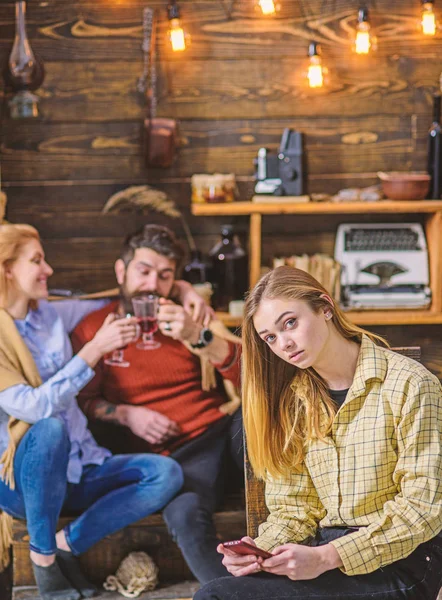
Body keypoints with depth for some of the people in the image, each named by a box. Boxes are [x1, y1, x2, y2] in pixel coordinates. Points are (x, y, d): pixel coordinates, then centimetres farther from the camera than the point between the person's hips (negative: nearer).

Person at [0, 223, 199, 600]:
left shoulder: (50, 315, 6)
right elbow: (33, 407, -25)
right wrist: (94, 350, -27)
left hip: (76, 468, 6)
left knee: (167, 474, -14)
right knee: (50, 428, -38)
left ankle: (67, 544, -11)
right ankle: (42, 555, -19)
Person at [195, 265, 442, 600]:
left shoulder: (408, 384, -7)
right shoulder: (293, 400, 12)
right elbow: (293, 508, 11)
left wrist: (326, 557, -19)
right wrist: (262, 549, -12)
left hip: (398, 564, -5)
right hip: (325, 553, 6)